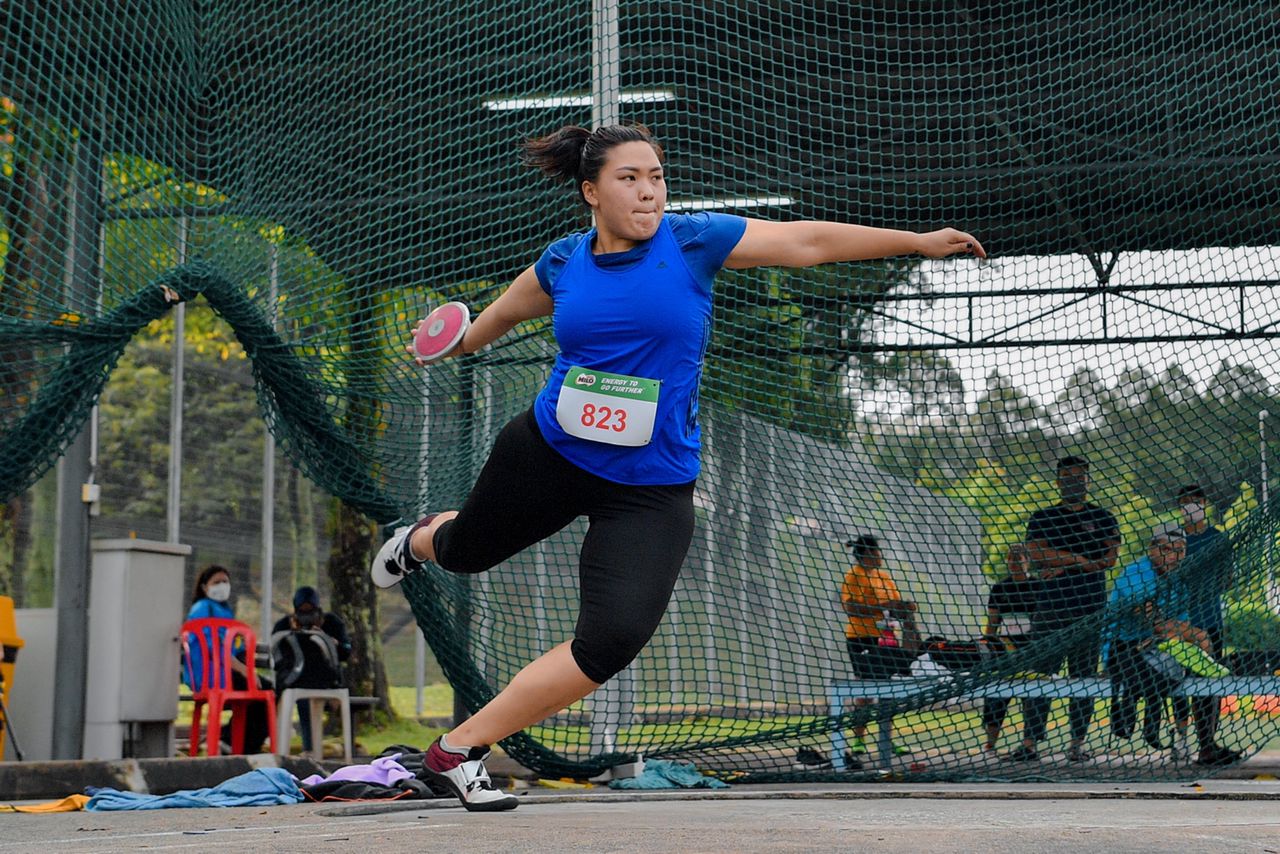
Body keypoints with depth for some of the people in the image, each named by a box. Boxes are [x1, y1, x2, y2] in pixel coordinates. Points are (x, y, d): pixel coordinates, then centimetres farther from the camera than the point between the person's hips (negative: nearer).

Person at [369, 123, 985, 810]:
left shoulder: (693, 240, -10)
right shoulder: (563, 262, -3)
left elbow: (807, 241, -9)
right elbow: (506, 311, 19)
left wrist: (918, 241, -12)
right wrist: (459, 344, 35)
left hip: (651, 488, -2)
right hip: (546, 453, 2)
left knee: (612, 640, -19)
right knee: (464, 551, 25)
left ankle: (460, 748, -4)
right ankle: (420, 540, 67)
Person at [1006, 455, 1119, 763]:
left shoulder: (1102, 518, 12)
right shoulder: (1042, 518, 13)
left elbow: (1109, 559, -2)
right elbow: (1036, 554, -3)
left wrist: (1061, 565, -8)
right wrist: (1079, 558, -8)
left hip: (1090, 608, 0)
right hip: (1049, 607, 0)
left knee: (1084, 677, 1)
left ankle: (1077, 744, 5)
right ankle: (1030, 743, -6)